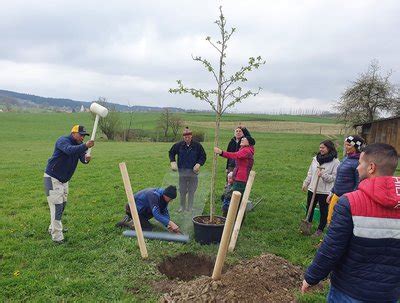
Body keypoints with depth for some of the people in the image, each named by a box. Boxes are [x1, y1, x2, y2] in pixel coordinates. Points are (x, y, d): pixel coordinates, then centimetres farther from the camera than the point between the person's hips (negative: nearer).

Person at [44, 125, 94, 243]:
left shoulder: (79, 145, 2)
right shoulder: (62, 140, -21)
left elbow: (82, 157, -12)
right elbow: (70, 150, -43)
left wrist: (86, 159, -35)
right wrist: (85, 146, -55)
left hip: (64, 180, 8)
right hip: (53, 178, -8)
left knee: (62, 205, 18)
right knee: (56, 206, -9)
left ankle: (53, 228, 38)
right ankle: (57, 237, -2)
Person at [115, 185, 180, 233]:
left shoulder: (164, 196, -6)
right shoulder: (154, 195, -32)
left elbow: (165, 212, -4)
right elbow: (156, 215, -38)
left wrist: (168, 225, -18)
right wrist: (170, 223, -43)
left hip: (141, 209, 9)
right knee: (148, 228, -16)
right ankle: (127, 223, -1)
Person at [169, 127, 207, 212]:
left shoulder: (197, 145, -5)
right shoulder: (179, 145, -2)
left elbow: (203, 156, 4)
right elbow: (171, 152, 14)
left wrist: (199, 164, -11)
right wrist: (173, 162, 1)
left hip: (193, 172, -1)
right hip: (182, 171, 1)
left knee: (191, 191, 5)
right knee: (182, 191, 9)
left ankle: (190, 208, 19)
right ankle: (182, 207, 25)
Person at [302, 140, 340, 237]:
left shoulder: (335, 162, -11)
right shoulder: (315, 158, 5)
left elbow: (334, 177, -13)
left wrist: (323, 175, -25)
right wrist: (305, 183, 13)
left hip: (325, 192, -5)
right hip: (312, 189, 5)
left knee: (323, 211, 10)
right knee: (309, 208, 17)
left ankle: (320, 230, 26)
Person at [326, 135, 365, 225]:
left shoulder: (357, 162, -17)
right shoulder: (345, 159, 9)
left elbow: (358, 184, -17)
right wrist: (331, 193, 20)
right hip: (336, 195, 8)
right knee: (330, 220, 17)